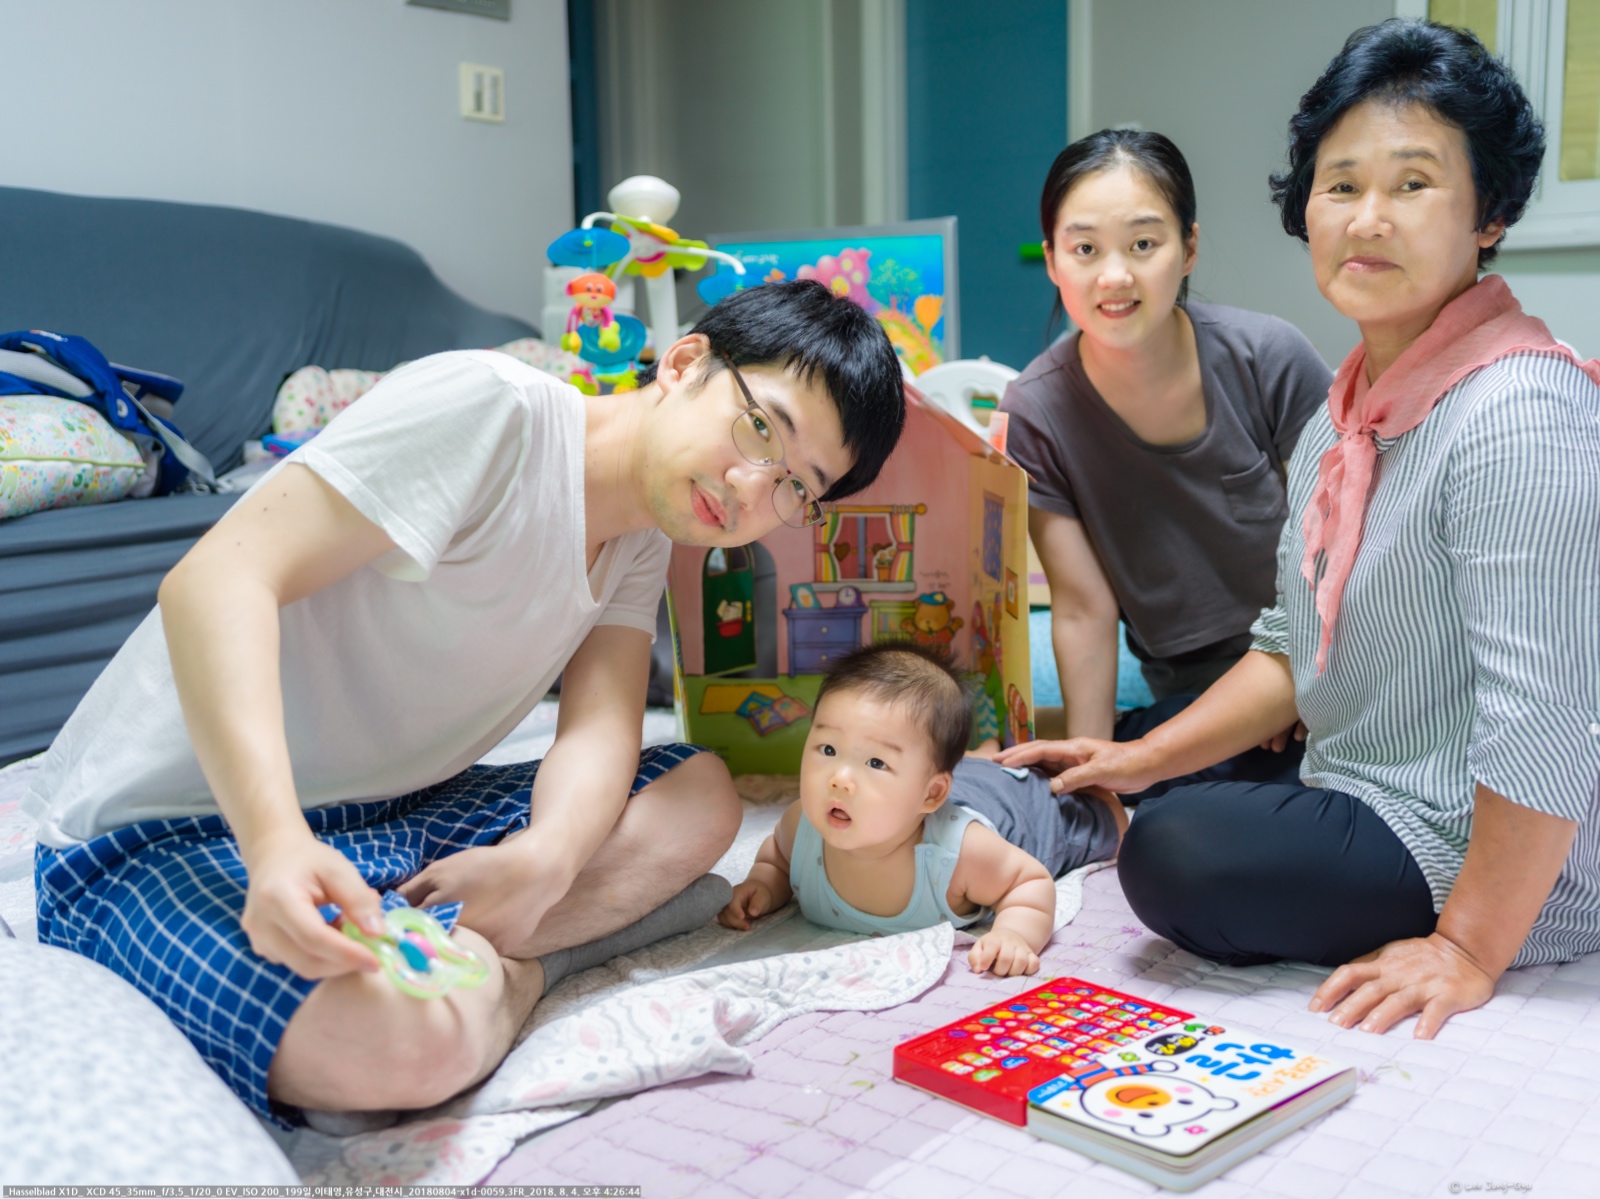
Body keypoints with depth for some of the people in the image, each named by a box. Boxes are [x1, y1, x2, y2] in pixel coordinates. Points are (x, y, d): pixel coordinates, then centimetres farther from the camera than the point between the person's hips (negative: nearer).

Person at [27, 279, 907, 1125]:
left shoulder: (639, 548, 8)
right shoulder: (489, 408, -19)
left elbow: (602, 728, -6)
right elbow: (218, 580, -25)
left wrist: (544, 859, -29)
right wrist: (277, 840, -39)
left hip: (385, 824, 9)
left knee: (700, 794, -3)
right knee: (408, 1038, -38)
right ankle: (521, 966, -7)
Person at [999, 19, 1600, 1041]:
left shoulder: (1516, 417, -24)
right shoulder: (1343, 416, 6)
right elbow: (1293, 649, 12)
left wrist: (1467, 953, -23)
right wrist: (1143, 759, 5)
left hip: (1489, 868, -10)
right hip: (1373, 808, 10)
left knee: (1176, 854, -25)